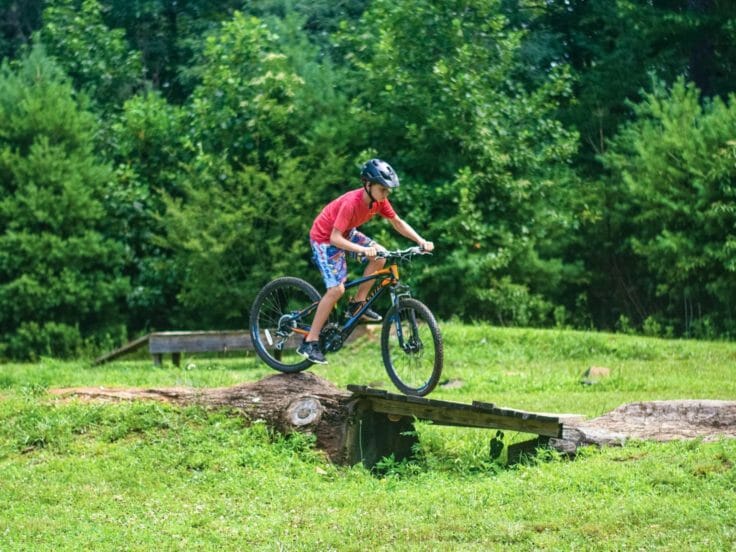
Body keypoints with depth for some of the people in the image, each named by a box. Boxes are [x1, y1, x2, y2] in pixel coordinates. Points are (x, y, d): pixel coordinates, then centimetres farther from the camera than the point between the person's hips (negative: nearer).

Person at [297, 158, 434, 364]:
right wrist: (362, 249, -51)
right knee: (337, 289, -18)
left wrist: (421, 241, -13)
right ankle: (309, 343, -12)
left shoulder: (379, 200, -13)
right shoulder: (351, 203, -34)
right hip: (324, 237, -8)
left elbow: (398, 223, 0)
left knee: (380, 255, -10)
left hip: (346, 233, 8)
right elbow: (335, 239, -39)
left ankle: (357, 304, 4)